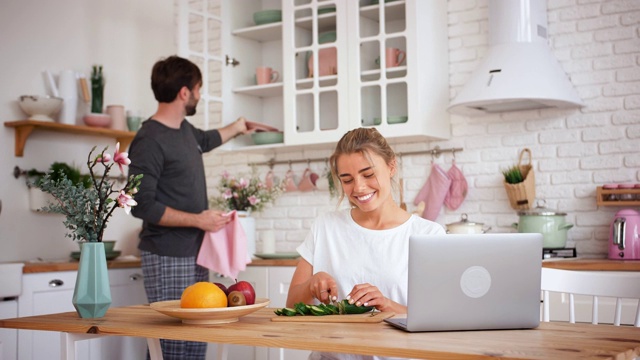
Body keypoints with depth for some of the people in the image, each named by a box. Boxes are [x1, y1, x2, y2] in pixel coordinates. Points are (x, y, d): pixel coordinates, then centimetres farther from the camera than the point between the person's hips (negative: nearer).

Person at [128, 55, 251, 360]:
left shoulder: (185, 130, 13)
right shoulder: (149, 140, -14)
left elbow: (205, 140, 38)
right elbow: (142, 205, -17)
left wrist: (236, 127, 51)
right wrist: (198, 220, -17)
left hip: (196, 254, 8)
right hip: (167, 258, -8)